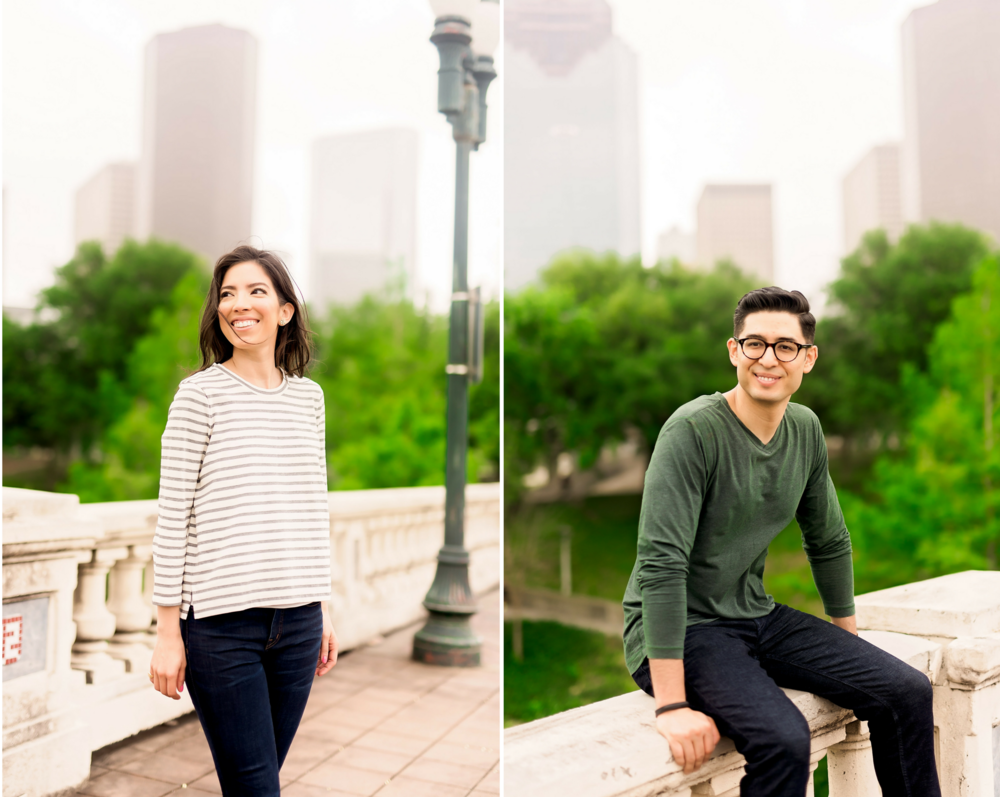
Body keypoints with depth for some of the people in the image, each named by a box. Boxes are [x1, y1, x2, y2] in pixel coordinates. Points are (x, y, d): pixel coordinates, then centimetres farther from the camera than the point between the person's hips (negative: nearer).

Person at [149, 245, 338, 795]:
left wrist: (323, 609, 14)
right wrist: (167, 633, -6)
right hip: (221, 621, -4)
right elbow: (173, 516, -5)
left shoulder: (308, 396, 9)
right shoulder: (200, 393, -5)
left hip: (298, 620, 4)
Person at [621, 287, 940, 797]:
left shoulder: (806, 429, 3)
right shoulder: (693, 430, -20)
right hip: (679, 630, -7)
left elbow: (829, 542, 15)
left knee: (908, 691, -3)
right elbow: (661, 565, -26)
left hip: (757, 617, 7)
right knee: (784, 739, -29)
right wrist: (672, 706, -28)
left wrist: (851, 651, 19)